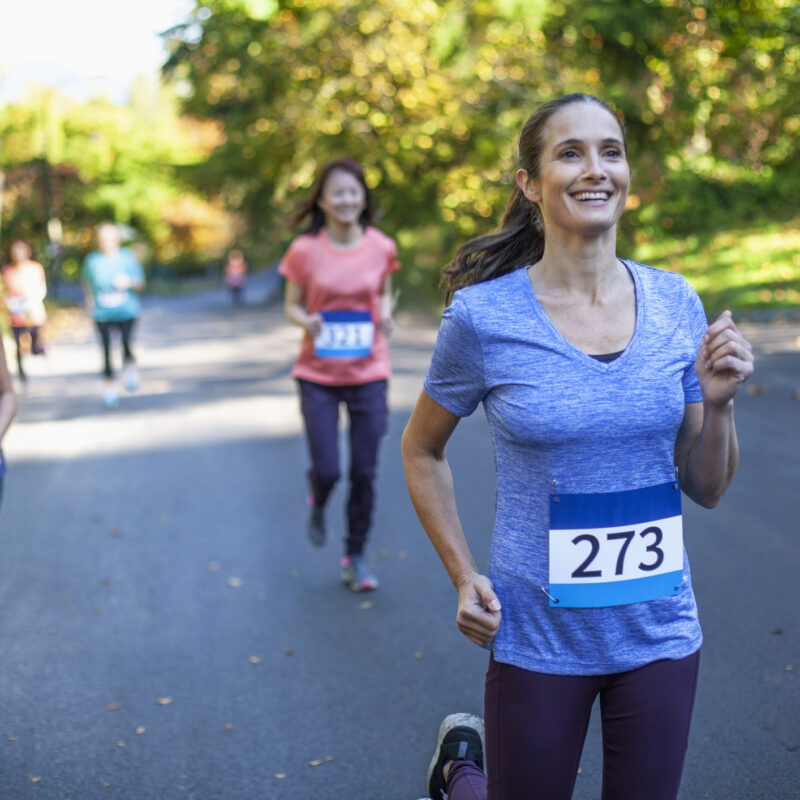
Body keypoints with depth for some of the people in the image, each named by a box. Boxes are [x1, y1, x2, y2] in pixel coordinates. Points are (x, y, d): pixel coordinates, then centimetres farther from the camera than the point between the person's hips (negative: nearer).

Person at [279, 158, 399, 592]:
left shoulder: (381, 247, -3)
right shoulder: (305, 250, -7)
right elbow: (292, 305, 3)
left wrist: (386, 315, -8)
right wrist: (307, 321, -19)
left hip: (369, 373, 1)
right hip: (319, 375, -1)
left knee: (364, 473, 5)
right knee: (327, 470, -3)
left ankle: (355, 558, 23)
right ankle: (317, 502, 35)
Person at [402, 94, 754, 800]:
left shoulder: (676, 304, -4)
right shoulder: (482, 316, -13)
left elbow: (706, 489, 3)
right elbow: (422, 451, 3)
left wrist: (718, 403, -14)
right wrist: (463, 577, -4)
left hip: (660, 632, 3)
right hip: (537, 637, -3)